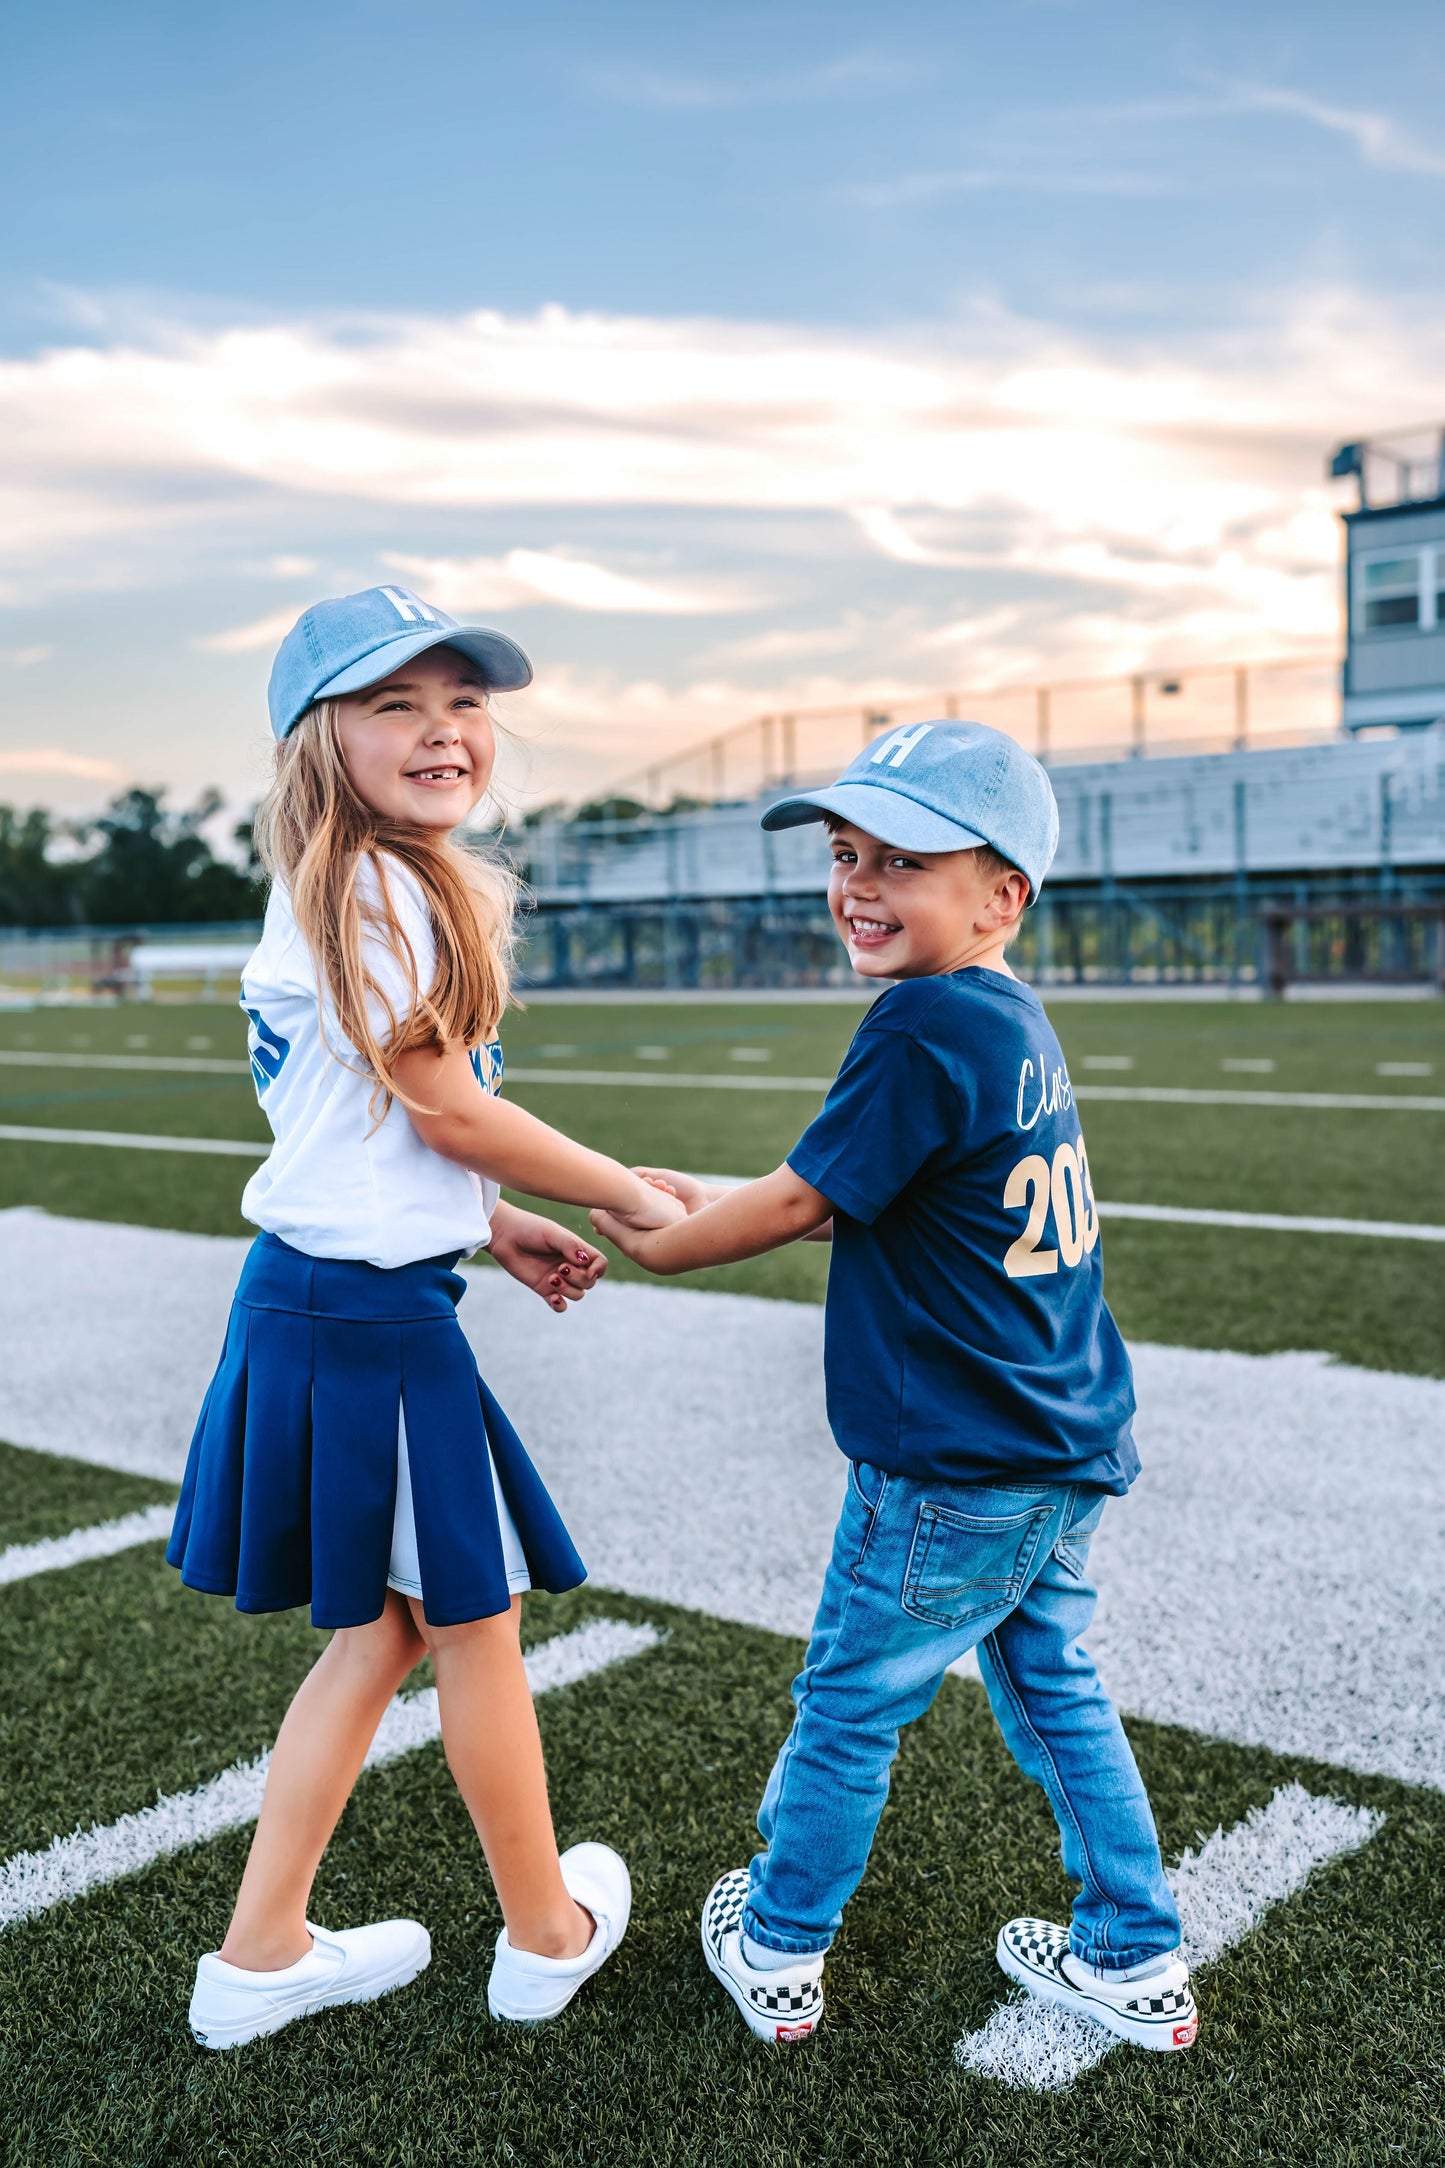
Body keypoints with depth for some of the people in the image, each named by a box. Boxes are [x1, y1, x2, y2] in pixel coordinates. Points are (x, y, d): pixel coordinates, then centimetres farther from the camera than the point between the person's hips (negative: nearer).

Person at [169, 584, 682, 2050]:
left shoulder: (333, 890, 13)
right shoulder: (376, 889, -17)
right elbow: (446, 1110, -16)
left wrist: (492, 1228, 14)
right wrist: (633, 1198, -4)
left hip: (317, 1292, 9)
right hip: (370, 1316, -9)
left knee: (380, 1629, 19)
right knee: (475, 1628, 9)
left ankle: (258, 1955, 30)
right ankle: (547, 1934, 31)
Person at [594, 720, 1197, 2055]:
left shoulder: (924, 1025, -21)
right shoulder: (1019, 1022, 7)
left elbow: (800, 1206, -15)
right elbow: (856, 1201, 16)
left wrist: (667, 1245, 2)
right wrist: (709, 1204, 16)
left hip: (952, 1477, -8)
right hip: (1067, 1454, 8)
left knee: (848, 1706, 11)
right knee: (1053, 1691, 22)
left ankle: (777, 1956, 32)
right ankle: (1138, 1967, 34)